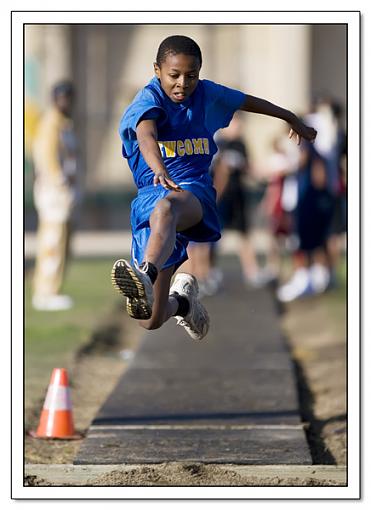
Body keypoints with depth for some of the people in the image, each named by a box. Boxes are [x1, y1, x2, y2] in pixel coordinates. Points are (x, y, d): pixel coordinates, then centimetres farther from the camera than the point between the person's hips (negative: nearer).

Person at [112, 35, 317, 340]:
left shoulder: (207, 94, 12)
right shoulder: (149, 100, -3)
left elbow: (248, 102, 33)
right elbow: (146, 135, -25)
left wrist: (293, 120, 48)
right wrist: (159, 170, -47)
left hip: (195, 191, 0)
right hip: (150, 194, 0)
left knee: (166, 207, -42)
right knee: (151, 321, -2)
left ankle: (146, 275, -70)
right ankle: (182, 299, 35)